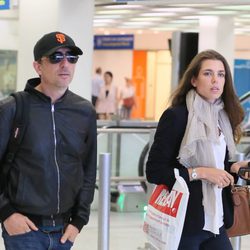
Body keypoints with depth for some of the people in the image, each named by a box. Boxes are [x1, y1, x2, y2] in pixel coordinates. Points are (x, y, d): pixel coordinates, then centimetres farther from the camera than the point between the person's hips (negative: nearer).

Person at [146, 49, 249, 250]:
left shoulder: (223, 117, 9)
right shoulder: (176, 115, -10)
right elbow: (154, 171, -13)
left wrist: (233, 168, -1)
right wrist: (199, 172, -19)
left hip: (215, 222, 6)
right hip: (184, 223, -6)